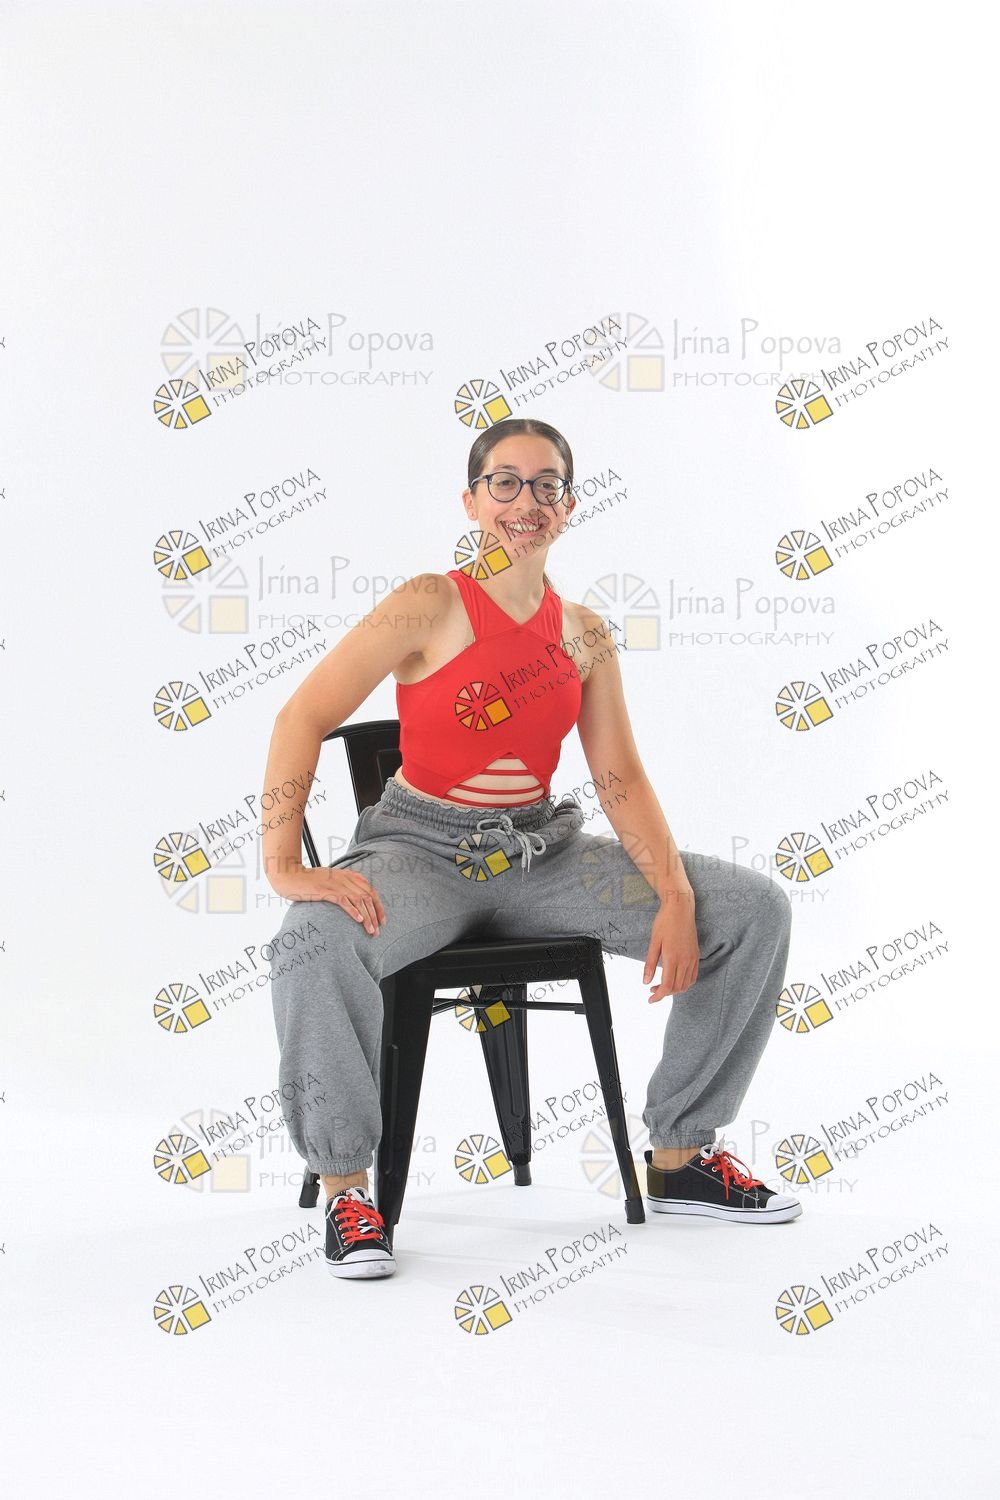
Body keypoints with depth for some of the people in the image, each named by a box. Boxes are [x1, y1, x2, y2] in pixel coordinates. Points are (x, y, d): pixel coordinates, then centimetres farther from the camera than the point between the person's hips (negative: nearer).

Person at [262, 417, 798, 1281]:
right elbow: (303, 718, -15)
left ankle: (680, 1157, 6)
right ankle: (345, 1186, -16)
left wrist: (673, 894, -13)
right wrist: (285, 867, -25)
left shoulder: (585, 635, 6)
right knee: (317, 941, -39)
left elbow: (621, 777, 3)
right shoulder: (430, 608, -9)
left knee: (753, 909, -6)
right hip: (423, 847, -5)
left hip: (543, 851, 5)